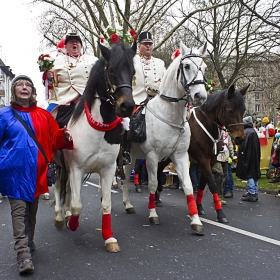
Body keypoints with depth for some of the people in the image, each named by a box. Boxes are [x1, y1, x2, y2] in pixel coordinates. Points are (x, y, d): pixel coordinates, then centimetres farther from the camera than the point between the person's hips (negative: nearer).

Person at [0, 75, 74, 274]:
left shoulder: (44, 115, 6)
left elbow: (53, 140, 6)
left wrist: (64, 136, -12)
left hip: (36, 171, 3)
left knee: (32, 210, 17)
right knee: (19, 210, -5)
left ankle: (29, 242, 35)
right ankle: (24, 253, -5)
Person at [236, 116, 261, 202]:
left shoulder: (245, 132, -15)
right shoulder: (254, 132, 10)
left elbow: (242, 146, -19)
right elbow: (258, 146, 15)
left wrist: (239, 157, -13)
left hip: (248, 157, -9)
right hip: (255, 157, 9)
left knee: (249, 175, -4)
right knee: (254, 174, 14)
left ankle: (252, 194, -2)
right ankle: (255, 193, 22)